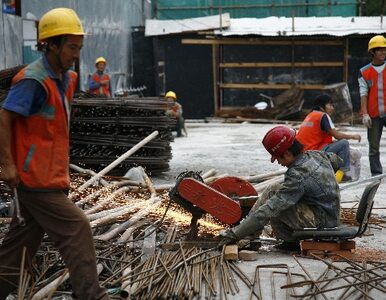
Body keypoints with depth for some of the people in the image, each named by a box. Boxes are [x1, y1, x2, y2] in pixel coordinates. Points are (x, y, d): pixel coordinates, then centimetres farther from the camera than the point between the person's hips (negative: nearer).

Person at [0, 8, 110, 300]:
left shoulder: (67, 78, 12)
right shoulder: (32, 80, -17)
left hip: (51, 175, 9)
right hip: (36, 177, -9)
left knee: (23, 240, 14)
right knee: (76, 228, -8)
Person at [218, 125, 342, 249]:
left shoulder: (298, 176, -26)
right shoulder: (317, 155, -1)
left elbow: (269, 210, -29)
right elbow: (337, 161, 24)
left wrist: (236, 234, -26)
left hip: (322, 221, -10)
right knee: (271, 192, 7)